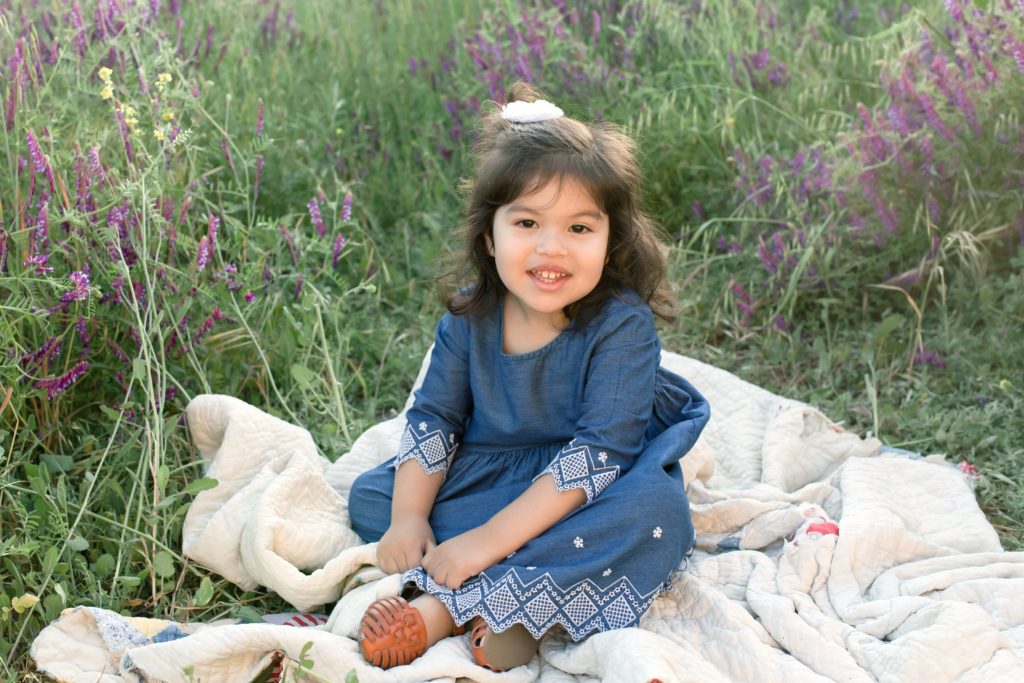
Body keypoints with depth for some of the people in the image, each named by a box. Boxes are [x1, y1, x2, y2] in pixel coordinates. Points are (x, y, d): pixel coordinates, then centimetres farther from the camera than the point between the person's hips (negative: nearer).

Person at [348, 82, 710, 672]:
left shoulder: (622, 325, -23)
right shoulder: (470, 315, -7)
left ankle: (446, 609, -33)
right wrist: (408, 517, -15)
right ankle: (499, 611, -27)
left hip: (586, 496, -4)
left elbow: (599, 452, -28)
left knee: (657, 510, -36)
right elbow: (433, 416, 1)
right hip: (482, 479, 5)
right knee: (370, 494, -9)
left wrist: (489, 538, -32)